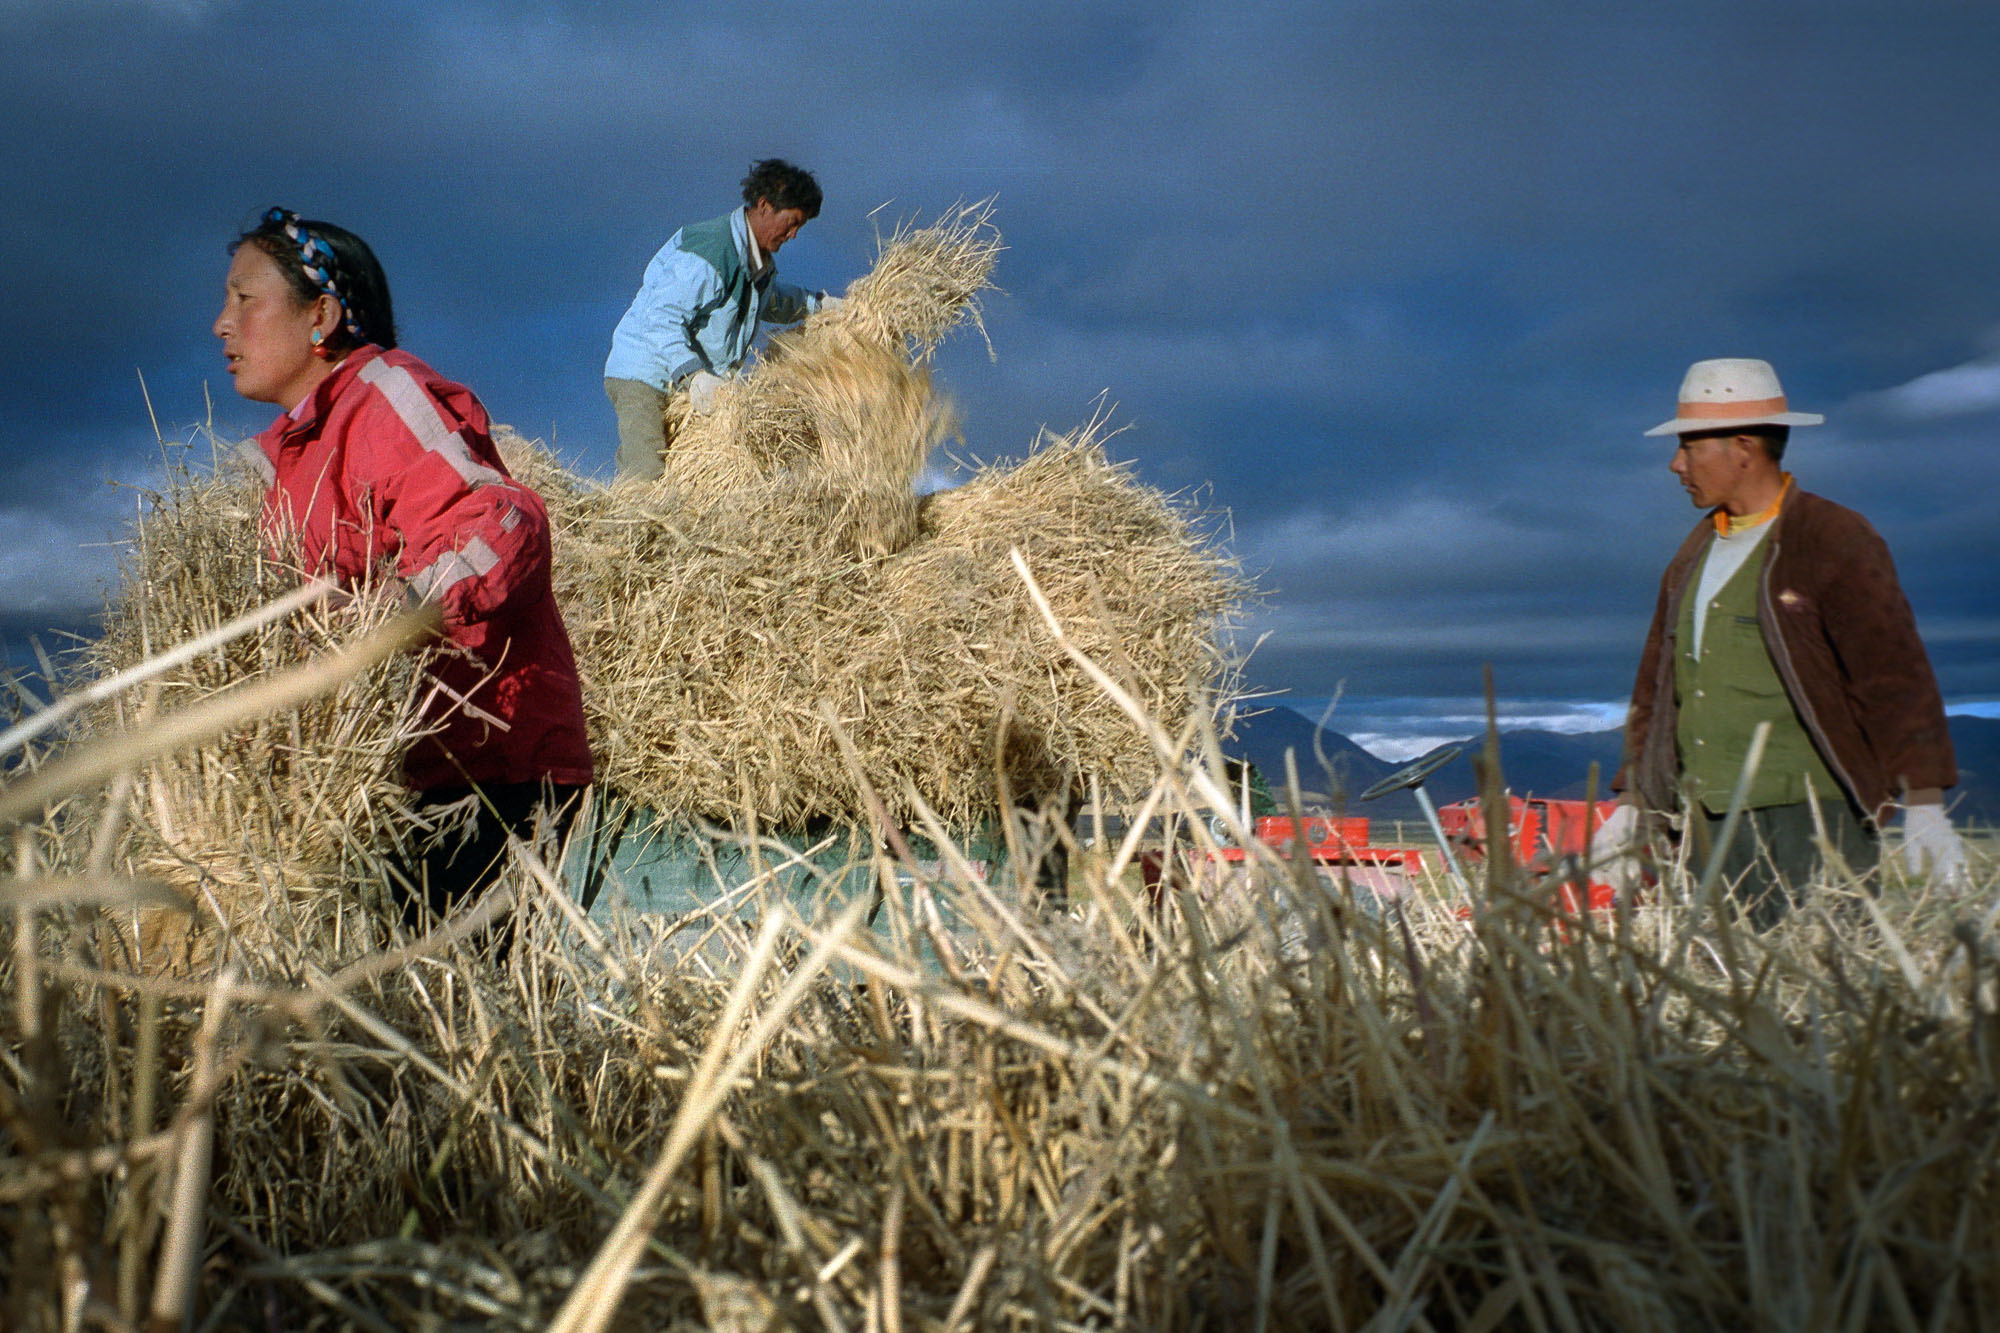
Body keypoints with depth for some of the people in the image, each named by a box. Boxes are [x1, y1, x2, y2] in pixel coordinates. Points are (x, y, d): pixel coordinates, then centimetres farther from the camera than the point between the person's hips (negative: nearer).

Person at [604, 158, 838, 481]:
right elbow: (662, 316, -25)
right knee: (645, 476, -25)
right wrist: (691, 375, -35)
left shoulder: (760, 260, 12)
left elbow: (770, 301, 36)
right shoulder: (707, 253, -19)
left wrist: (818, 304, 25)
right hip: (644, 377, -9)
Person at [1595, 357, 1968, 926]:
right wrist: (1631, 804, 18)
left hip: (1811, 815, -6)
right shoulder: (1696, 552, 17)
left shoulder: (1836, 539, -3)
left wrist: (1923, 804, -16)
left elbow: (1896, 672, -9)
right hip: (1709, 826, 6)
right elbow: (1657, 685, 21)